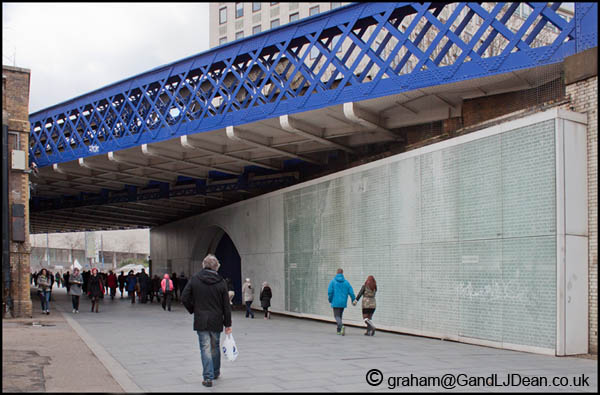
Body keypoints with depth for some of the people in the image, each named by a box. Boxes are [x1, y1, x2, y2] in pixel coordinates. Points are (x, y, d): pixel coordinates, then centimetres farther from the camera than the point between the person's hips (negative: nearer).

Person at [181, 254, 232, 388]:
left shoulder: (194, 279, -5)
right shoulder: (221, 282, -5)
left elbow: (184, 298, -5)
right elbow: (226, 305, -2)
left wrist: (193, 310, 11)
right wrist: (228, 324, 5)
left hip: (201, 321, -1)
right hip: (216, 321, 1)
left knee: (205, 348, 2)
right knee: (215, 347, 18)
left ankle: (208, 377, -4)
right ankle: (216, 372, 33)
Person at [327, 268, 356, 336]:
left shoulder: (333, 281, -4)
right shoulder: (346, 282, 2)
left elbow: (330, 291, -9)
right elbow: (351, 292, -1)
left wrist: (330, 299, 7)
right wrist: (353, 300, 14)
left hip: (335, 302, -3)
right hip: (343, 302, 3)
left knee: (337, 316, -2)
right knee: (340, 316, 19)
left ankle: (342, 327, -29)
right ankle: (339, 330, 21)